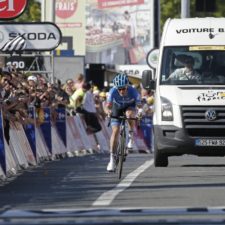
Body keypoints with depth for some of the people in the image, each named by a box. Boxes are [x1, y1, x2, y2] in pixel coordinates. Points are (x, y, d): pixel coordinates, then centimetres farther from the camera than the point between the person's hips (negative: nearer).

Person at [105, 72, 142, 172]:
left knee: (129, 114, -37)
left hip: (130, 106, -1)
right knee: (115, 131, -11)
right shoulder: (113, 91, -32)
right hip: (117, 108, 1)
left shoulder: (133, 91, -34)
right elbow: (108, 105, -33)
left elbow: (139, 105, -34)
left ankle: (131, 136, -11)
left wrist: (140, 111, -56)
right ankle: (112, 159, -6)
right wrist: (108, 110, -56)